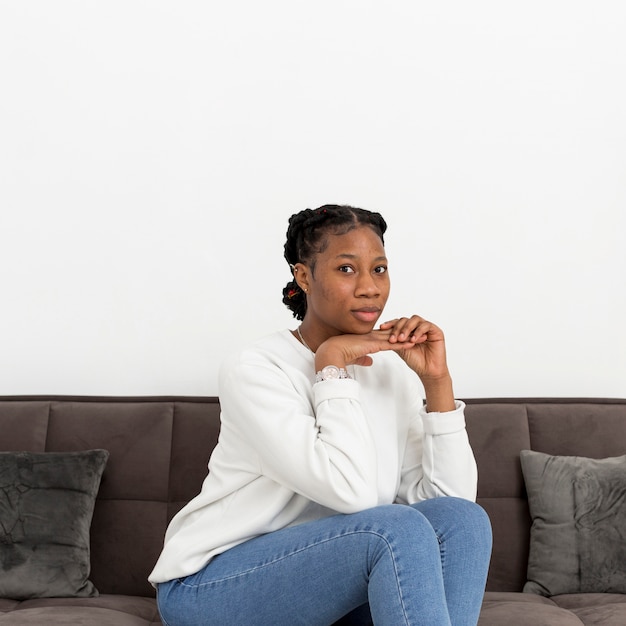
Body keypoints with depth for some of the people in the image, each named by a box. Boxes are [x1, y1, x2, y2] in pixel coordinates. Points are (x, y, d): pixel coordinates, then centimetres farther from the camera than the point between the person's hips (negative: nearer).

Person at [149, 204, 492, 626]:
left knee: (463, 520, -18)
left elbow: (453, 501, -8)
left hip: (324, 581, 6)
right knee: (399, 529, -30)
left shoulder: (393, 372, 1)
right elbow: (352, 491, -31)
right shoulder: (253, 370, -17)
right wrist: (333, 365, -22)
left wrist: (437, 381, -13)